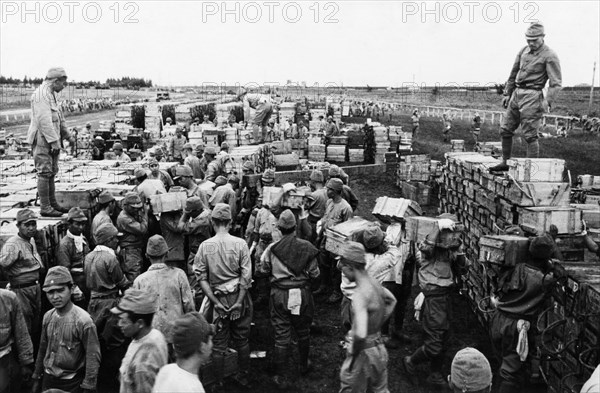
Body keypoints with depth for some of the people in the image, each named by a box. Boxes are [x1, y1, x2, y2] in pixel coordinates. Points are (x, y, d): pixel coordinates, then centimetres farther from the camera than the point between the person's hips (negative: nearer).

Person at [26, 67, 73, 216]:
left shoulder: (51, 94, 17)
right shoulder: (41, 94, -15)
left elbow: (59, 117, 25)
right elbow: (44, 120, -23)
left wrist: (68, 135, 23)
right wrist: (54, 142, -23)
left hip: (51, 140, 10)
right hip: (42, 140, -10)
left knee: (51, 173, 13)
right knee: (44, 173, -7)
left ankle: (52, 204, 20)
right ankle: (45, 208, -2)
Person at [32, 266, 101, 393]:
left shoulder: (83, 320, -19)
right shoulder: (48, 317, -1)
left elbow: (93, 357, -17)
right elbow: (42, 348, 10)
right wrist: (37, 378, 13)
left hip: (72, 382, -5)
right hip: (48, 378, 5)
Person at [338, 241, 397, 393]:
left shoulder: (360, 294, -28)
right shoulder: (374, 282, -2)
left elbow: (360, 334, -37)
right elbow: (391, 301, 20)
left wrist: (353, 352, -19)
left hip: (364, 351, -8)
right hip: (379, 347, 8)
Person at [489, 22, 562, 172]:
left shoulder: (550, 56, -8)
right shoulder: (523, 51, 12)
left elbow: (556, 82, -14)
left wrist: (548, 101, -26)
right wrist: (507, 93, 19)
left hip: (532, 96, -7)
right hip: (517, 93, 7)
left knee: (530, 135, -7)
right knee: (505, 130, 9)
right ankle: (505, 163, 20)